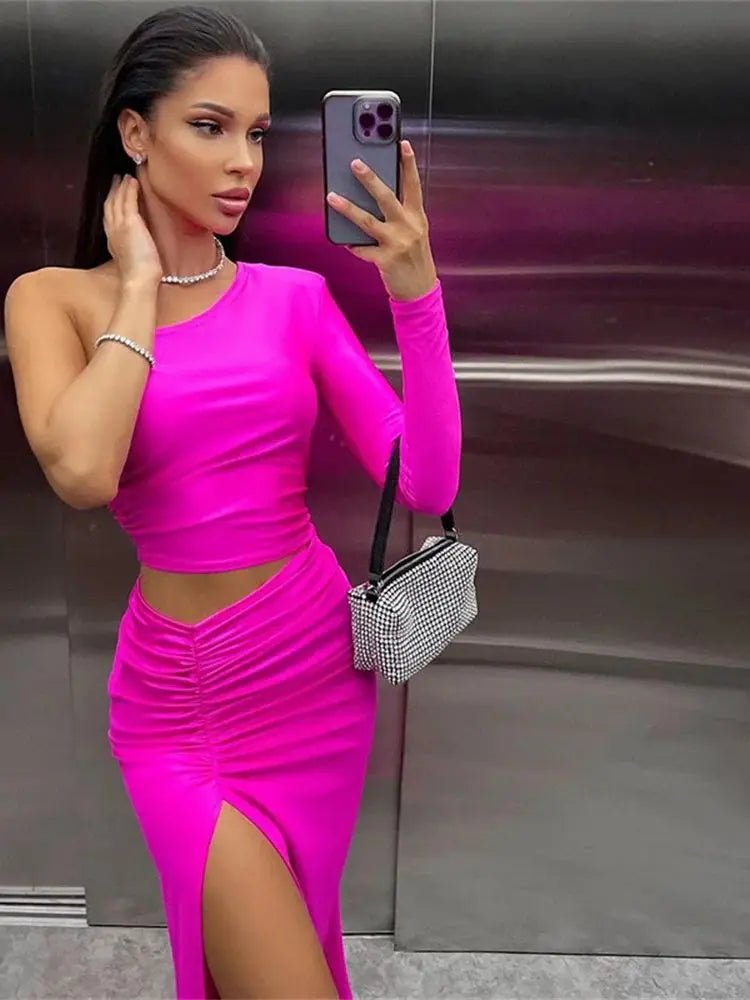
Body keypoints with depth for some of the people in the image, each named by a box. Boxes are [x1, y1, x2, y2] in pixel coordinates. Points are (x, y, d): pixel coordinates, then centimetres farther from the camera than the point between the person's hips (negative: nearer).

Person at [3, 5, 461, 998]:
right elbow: (82, 471, -26)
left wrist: (417, 296, -20)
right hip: (181, 700, -2)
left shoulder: (296, 297, -1)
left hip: (320, 669, 3)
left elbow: (428, 483, -9)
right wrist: (138, 285, -14)